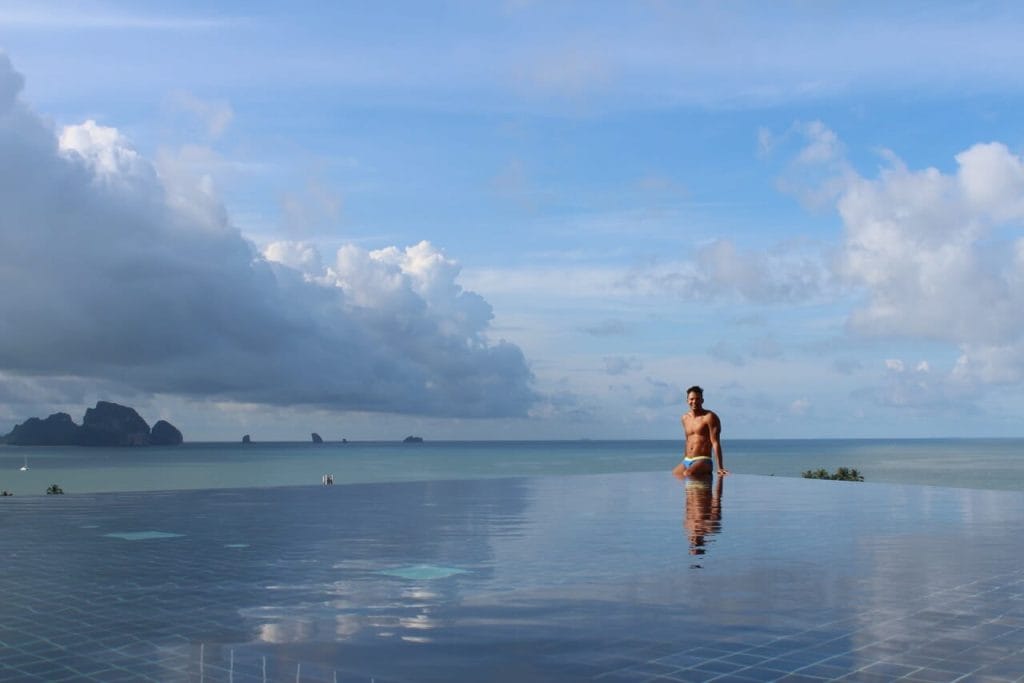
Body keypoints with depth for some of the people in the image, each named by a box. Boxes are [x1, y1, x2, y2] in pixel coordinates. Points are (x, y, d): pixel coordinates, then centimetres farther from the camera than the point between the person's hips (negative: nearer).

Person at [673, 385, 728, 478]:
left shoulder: (709, 417, -7)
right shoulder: (685, 418, 14)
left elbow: (715, 443, -13)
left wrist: (720, 468, -19)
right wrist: (684, 462, 28)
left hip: (703, 461, -8)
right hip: (687, 461, 8)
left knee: (688, 474, -33)